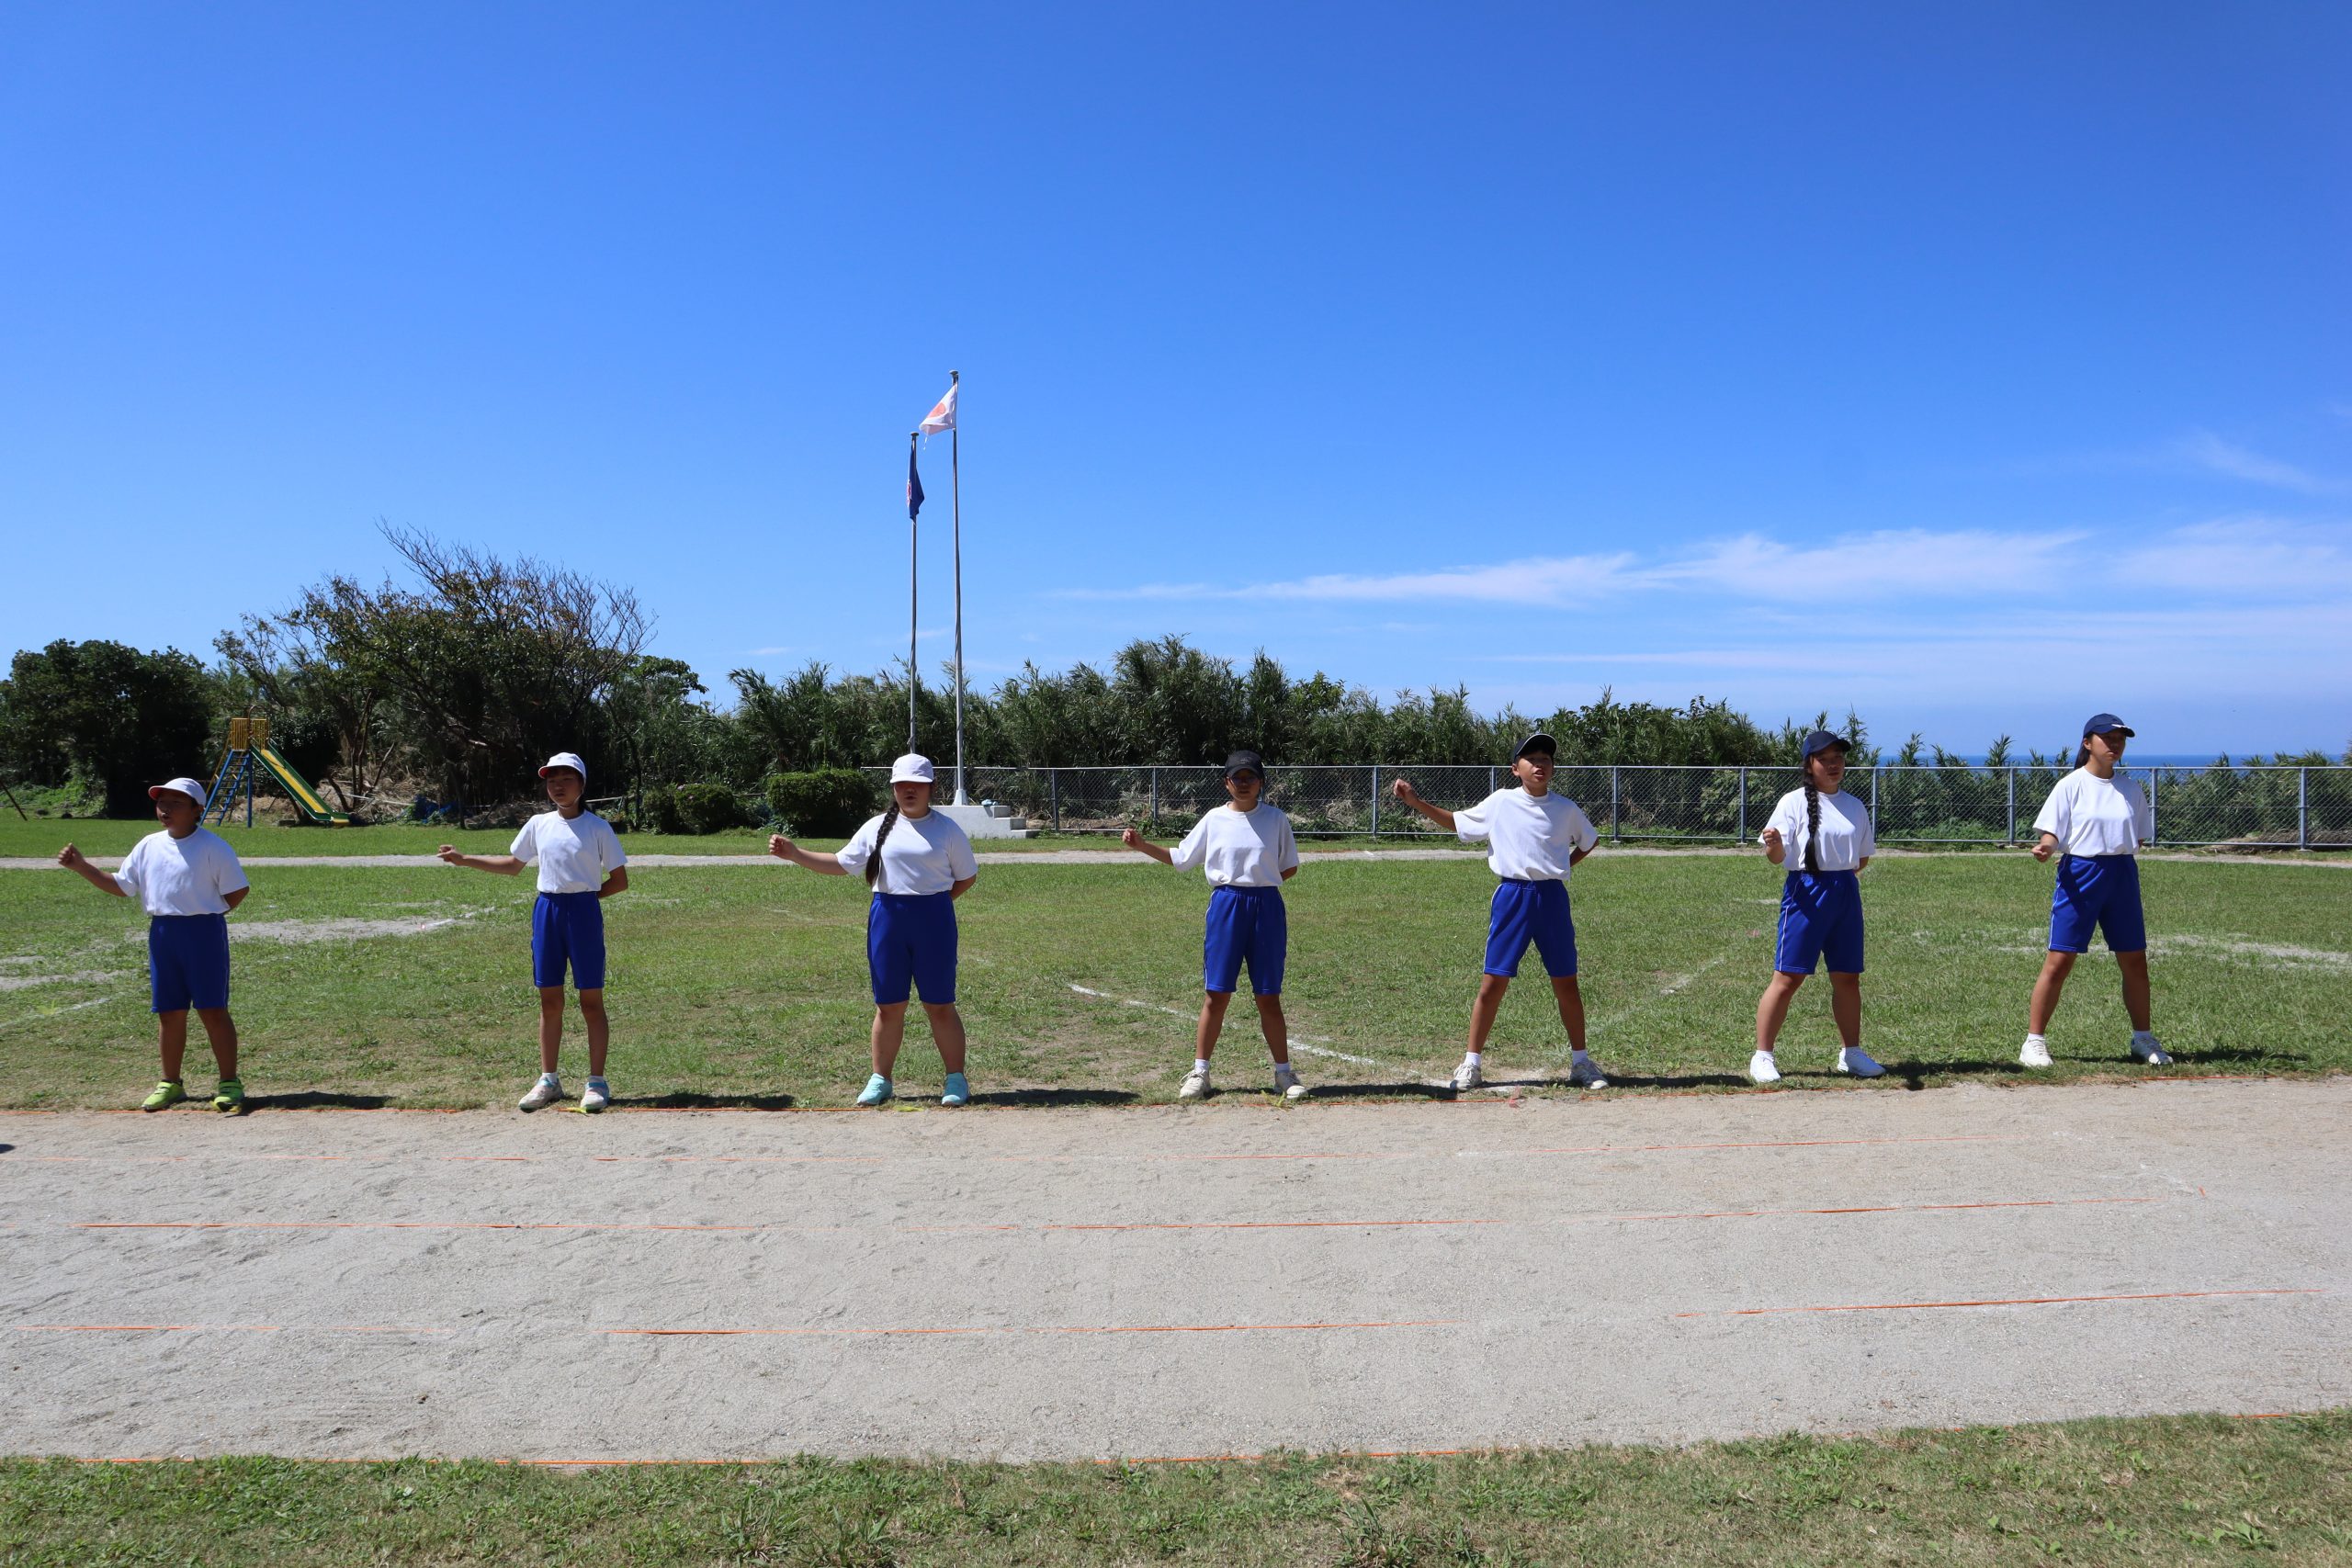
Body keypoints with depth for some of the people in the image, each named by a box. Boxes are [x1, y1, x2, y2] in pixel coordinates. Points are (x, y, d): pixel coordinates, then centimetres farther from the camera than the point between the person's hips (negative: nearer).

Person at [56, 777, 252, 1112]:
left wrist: (207, 915, -1)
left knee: (213, 1009, -4)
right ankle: (171, 1084, 23)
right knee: (169, 1011, 12)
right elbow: (120, 886, 17)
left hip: (204, 933, -6)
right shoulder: (148, 846, 12)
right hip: (162, 933, 6)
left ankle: (230, 1083, 2)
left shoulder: (212, 846, -7)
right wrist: (81, 866, 9)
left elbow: (238, 890, -5)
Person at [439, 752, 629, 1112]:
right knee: (549, 1000, 10)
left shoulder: (598, 828, -5)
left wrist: (583, 897, -7)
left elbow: (620, 881, -3)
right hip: (546, 911, 5)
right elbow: (512, 865, 21)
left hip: (584, 913, -4)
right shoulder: (539, 825, 8)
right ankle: (548, 1080, 19)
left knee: (591, 1000, 0)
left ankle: (597, 1082, 7)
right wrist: (463, 859, 17)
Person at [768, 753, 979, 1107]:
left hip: (934, 921, -2)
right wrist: (793, 853, 0)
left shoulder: (946, 828, 1)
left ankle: (956, 1079, 11)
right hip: (886, 918, 2)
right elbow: (840, 864, 8)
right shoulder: (877, 827, 8)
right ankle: (880, 1080, 19)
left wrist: (935, 902, -2)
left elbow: (968, 876, 7)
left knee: (940, 1005, 1)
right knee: (888, 1006, 8)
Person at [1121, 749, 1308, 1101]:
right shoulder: (1214, 819, 5)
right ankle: (1199, 1072, 9)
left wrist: (1258, 884, -3)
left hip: (1267, 907, 0)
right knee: (1216, 994, 1)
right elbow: (1180, 859, 10)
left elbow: (1290, 867, 8)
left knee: (1269, 997, 4)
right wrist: (1141, 845, -1)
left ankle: (1284, 1073, 14)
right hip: (1225, 907, 0)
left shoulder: (1275, 819, 3)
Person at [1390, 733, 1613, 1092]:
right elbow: (1455, 821, 13)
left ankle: (1580, 1062, 20)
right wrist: (1414, 801, 4)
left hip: (1553, 897, 1)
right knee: (1493, 982, -2)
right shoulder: (1500, 803, 3)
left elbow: (1589, 840, 21)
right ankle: (1472, 1062, 6)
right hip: (1511, 897, -1)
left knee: (1566, 983, 7)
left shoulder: (1565, 808, 5)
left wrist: (1562, 867, 8)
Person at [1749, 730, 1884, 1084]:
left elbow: (1861, 858, 21)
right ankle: (1762, 1056, 1)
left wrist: (1846, 873, 4)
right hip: (1805, 892, -5)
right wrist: (1773, 843, -31)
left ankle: (1851, 1053, 25)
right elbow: (1777, 857, -11)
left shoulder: (1855, 807, 11)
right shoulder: (1794, 802, -5)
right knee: (1788, 977, -6)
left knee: (1848, 976, 11)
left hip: (1846, 893, 5)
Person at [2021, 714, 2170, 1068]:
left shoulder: (2131, 789, 11)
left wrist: (2126, 869, 6)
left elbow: (2137, 838, 17)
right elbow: (2052, 833, -9)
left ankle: (2142, 1039, 26)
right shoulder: (2071, 785, -3)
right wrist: (2045, 848, -29)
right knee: (2059, 961, -7)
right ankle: (2034, 1041, -1)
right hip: (2079, 873, -5)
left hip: (2123, 876, 5)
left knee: (2135, 962, 10)